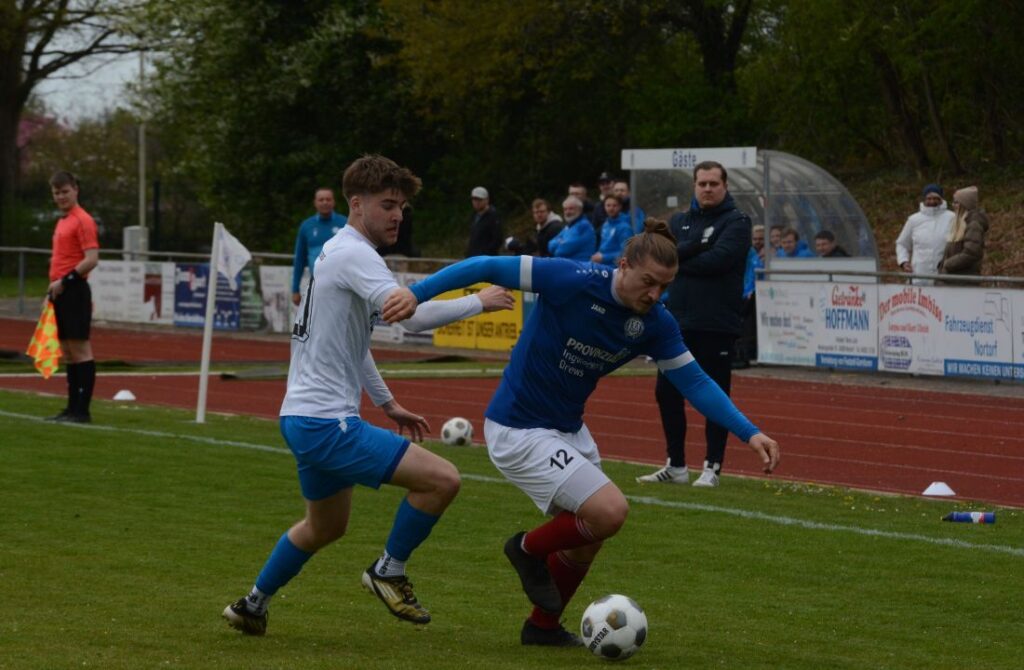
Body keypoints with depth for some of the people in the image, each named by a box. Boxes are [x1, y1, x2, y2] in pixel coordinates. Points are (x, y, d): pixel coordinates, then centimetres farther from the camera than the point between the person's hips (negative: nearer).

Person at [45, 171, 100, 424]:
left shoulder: (82, 220, -10)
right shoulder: (63, 221, 18)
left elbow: (92, 259, -18)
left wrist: (64, 281, -18)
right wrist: (54, 286, 16)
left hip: (74, 290, -10)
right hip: (61, 292, 10)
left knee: (80, 348, -8)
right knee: (67, 351, 11)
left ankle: (83, 410, -8)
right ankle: (72, 407, 16)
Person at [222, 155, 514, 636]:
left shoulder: (337, 253, 17)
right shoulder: (354, 255, -16)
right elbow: (411, 315, -29)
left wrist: (386, 403, 29)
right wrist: (479, 302, -16)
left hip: (305, 419, 11)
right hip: (325, 422, -11)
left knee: (325, 527, 30)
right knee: (442, 479, -16)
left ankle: (253, 606, 38)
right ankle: (389, 572, 2)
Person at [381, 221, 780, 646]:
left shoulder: (655, 324, -7)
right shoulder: (573, 280, -25)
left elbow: (694, 382, -1)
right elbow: (489, 268, -21)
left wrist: (750, 433, -10)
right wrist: (417, 292, -27)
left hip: (568, 430, 7)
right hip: (518, 431, -7)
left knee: (585, 540, 15)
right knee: (610, 512, -17)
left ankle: (543, 627, 37)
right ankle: (530, 549, 9)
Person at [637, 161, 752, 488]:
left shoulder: (736, 222, -3)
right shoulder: (680, 221, 15)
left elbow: (717, 259, -17)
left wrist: (679, 259, -6)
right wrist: (695, 245, -16)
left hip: (717, 325, -6)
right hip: (679, 321, 6)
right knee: (667, 393, 9)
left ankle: (712, 467, 7)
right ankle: (676, 466, 19)